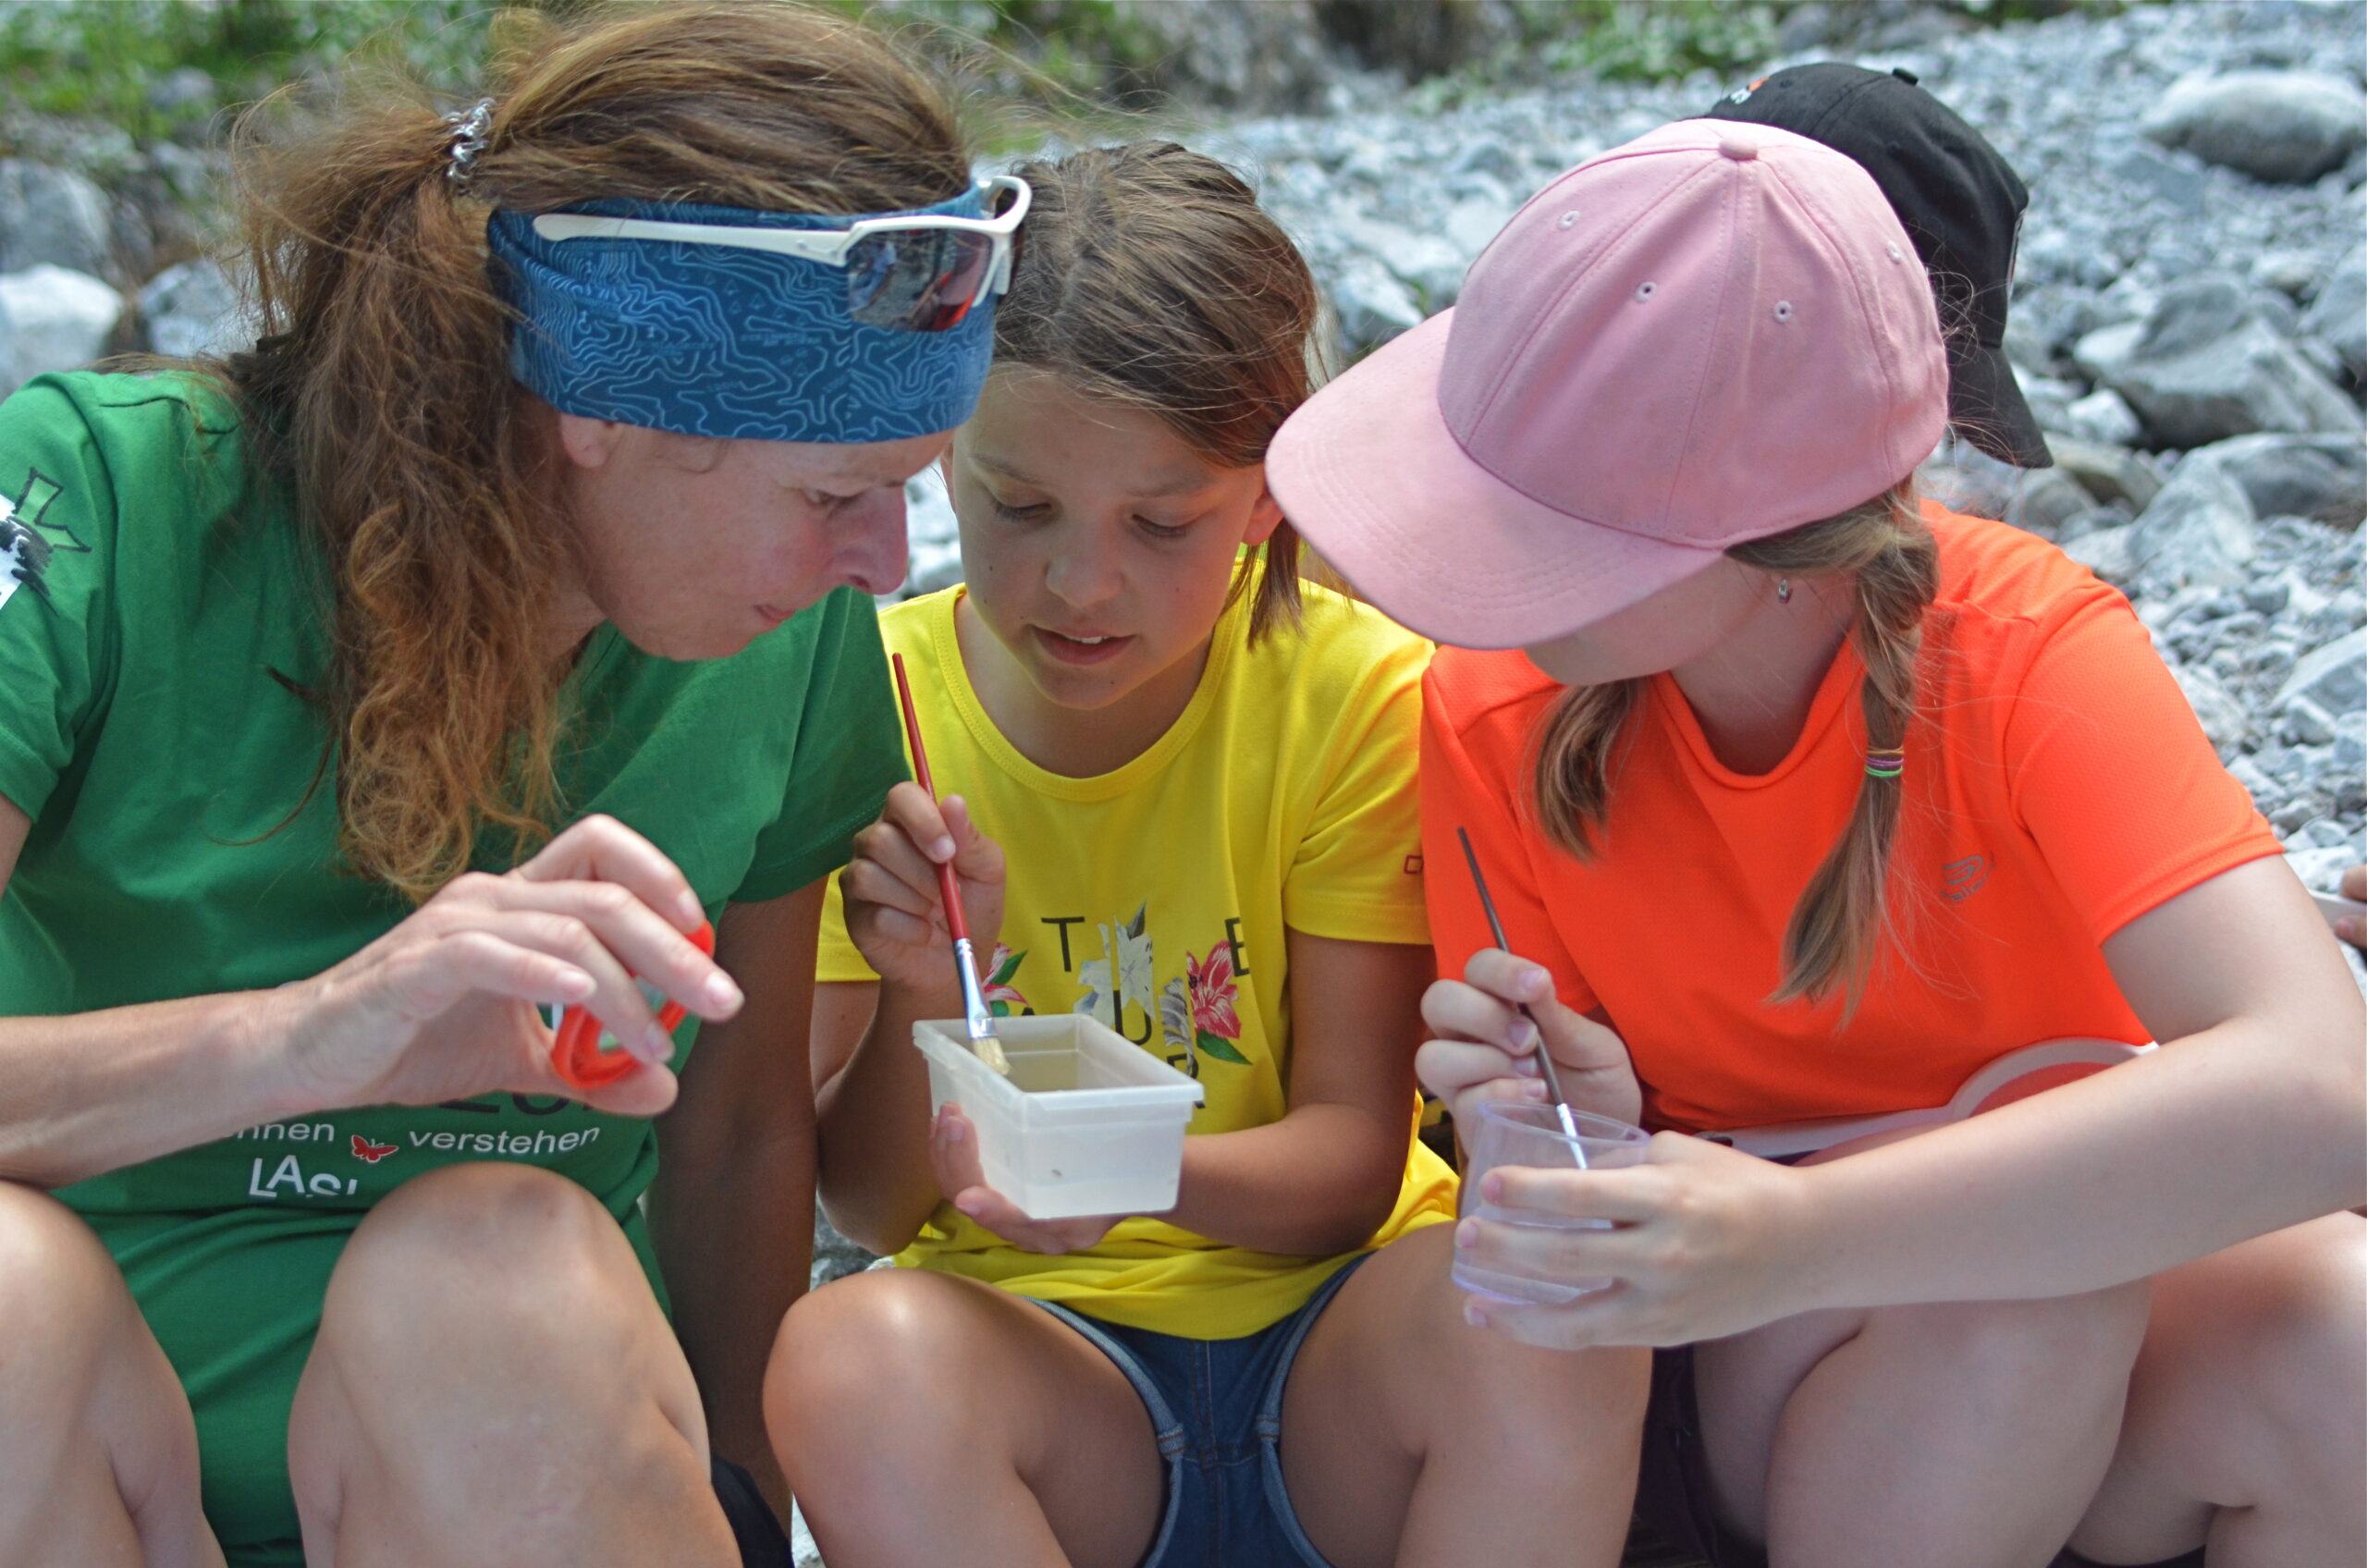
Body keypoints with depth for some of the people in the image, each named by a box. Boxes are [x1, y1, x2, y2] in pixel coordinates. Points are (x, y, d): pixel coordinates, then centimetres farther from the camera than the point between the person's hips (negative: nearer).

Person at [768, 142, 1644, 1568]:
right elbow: (872, 1210, -4)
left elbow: (1350, 1161, -9)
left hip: (1328, 1326, 0)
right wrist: (915, 1002, -25)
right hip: (1026, 1335, 1)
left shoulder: (1353, 693, -8)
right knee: (852, 1356, -33)